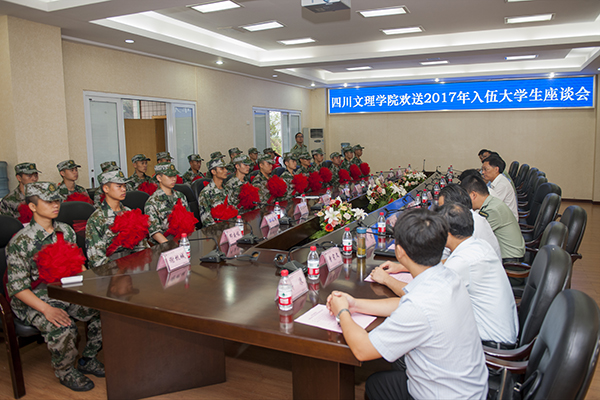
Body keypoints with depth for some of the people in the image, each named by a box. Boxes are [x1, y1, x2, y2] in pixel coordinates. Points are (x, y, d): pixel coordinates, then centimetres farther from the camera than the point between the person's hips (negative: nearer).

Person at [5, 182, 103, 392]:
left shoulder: (65, 231, 3)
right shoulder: (21, 241, -15)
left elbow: (78, 265, 11)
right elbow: (17, 287, -16)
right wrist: (47, 310, -27)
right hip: (32, 299, -5)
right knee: (63, 328, -30)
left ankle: (88, 360, 10)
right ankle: (65, 372, 2)